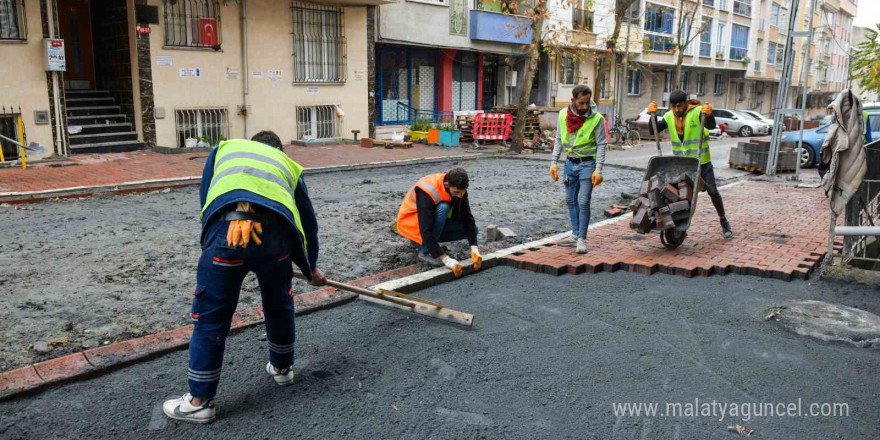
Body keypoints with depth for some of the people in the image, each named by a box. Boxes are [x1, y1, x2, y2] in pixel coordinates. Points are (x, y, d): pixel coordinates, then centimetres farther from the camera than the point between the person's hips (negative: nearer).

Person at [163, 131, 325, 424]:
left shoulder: (226, 147, 34)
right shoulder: (288, 163, 36)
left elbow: (206, 196, 28)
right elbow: (308, 220, 39)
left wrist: (222, 240, 39)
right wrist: (310, 267, 53)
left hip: (227, 228, -1)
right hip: (275, 231, 2)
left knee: (211, 316, 12)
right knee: (279, 305, 27)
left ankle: (199, 401, 23)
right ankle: (282, 368, 47)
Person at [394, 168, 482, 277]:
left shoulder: (458, 189, -16)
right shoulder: (427, 192, -35)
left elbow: (467, 219, -15)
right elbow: (426, 230, -39)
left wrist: (474, 248, -27)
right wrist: (445, 259, -43)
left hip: (434, 221, 7)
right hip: (411, 223, -6)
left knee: (472, 230, -10)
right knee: (442, 208, -35)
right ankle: (425, 251, -19)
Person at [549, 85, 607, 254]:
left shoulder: (596, 118, -12)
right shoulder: (563, 115, -1)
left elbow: (601, 145, -10)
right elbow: (559, 140, 8)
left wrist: (598, 170, -17)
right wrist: (553, 162, 3)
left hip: (587, 163, -5)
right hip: (570, 162, 5)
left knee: (583, 202, -8)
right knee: (571, 200, 11)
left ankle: (582, 239, 1)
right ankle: (575, 235, 23)